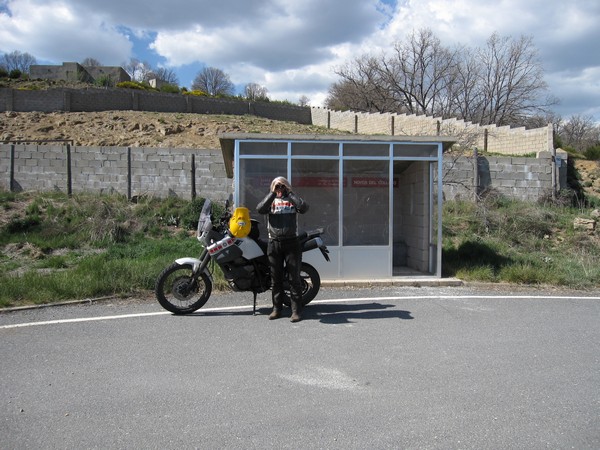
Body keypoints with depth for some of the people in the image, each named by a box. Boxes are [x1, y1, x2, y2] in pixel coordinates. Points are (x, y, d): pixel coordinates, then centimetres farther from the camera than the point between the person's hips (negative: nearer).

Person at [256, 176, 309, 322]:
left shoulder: (292, 200, 9)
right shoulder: (270, 200, 11)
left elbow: (304, 208, -11)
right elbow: (260, 209, -10)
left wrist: (290, 193, -7)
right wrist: (272, 193, -10)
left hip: (291, 242, -2)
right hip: (274, 243, 2)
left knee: (294, 278, -1)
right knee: (276, 278, 8)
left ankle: (296, 310, 2)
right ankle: (277, 309, 17)